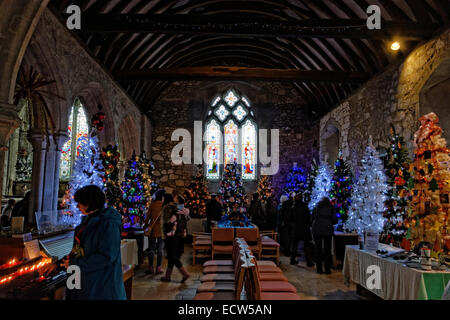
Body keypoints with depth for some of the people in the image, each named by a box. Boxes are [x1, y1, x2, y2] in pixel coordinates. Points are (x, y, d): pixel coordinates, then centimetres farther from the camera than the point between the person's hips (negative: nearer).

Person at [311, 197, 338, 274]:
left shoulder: (316, 208, 12)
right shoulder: (331, 208, 6)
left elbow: (312, 219, 15)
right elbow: (335, 220, 2)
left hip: (316, 230, 2)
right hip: (327, 230, -1)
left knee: (318, 249, 7)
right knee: (327, 250, 6)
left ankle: (319, 269, 8)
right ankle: (327, 269, 7)